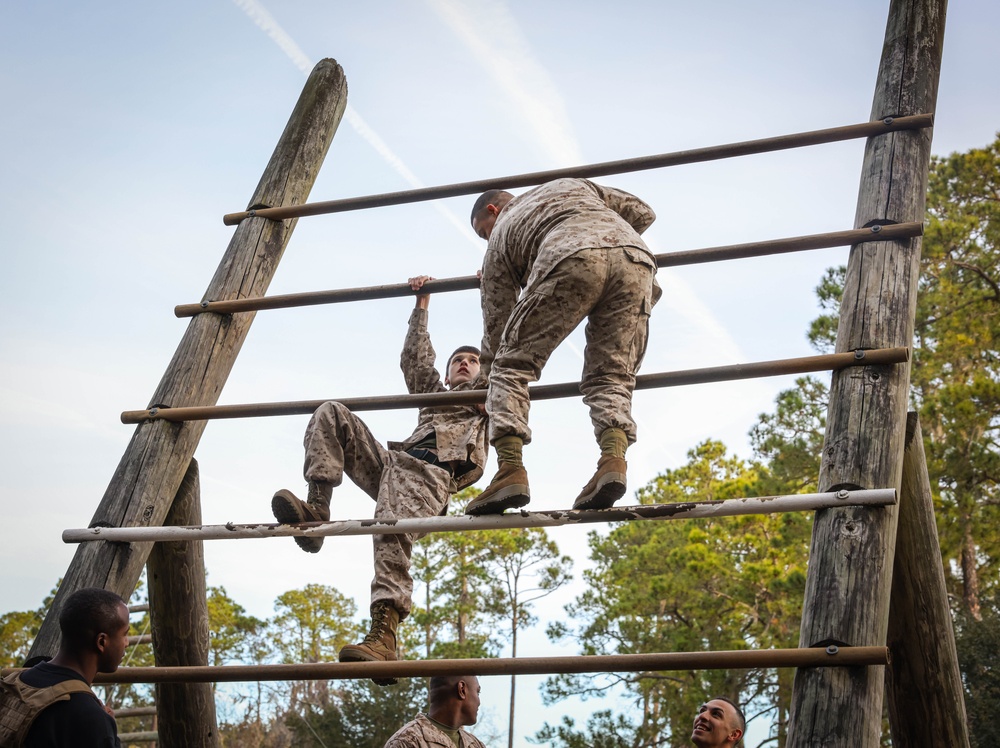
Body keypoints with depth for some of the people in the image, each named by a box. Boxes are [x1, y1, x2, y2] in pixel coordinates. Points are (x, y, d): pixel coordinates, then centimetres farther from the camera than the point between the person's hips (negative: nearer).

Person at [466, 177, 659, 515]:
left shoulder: (500, 237, 30)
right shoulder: (571, 185, 42)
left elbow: (496, 321, 30)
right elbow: (643, 212, 37)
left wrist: (487, 378, 42)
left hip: (571, 260, -4)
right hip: (635, 257, 4)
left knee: (512, 364, 4)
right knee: (611, 375, 9)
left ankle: (511, 471, -11)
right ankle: (613, 458, -16)